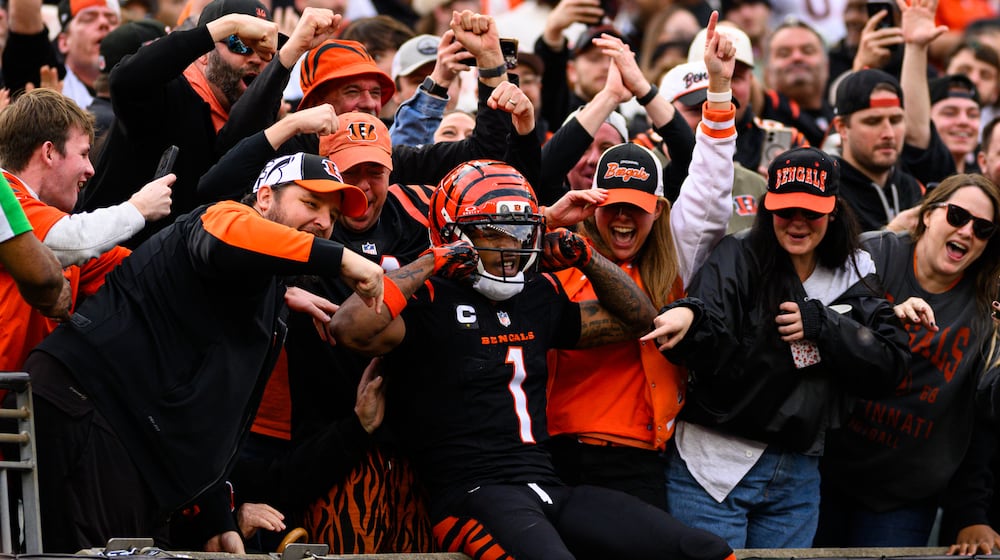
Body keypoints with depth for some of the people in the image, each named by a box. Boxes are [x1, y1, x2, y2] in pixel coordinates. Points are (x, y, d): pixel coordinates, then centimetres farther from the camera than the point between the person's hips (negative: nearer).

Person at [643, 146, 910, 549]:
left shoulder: (853, 278, 9)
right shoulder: (738, 259, -4)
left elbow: (888, 367, -1)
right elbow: (709, 349, -21)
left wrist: (819, 323, -13)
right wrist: (688, 316, -44)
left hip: (798, 480, 4)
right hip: (716, 466, -4)